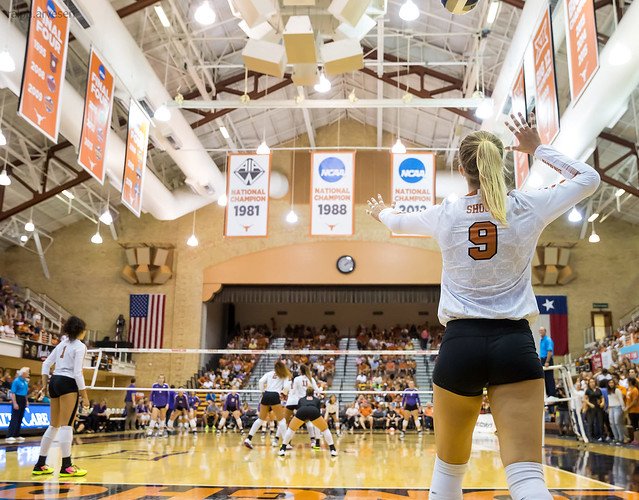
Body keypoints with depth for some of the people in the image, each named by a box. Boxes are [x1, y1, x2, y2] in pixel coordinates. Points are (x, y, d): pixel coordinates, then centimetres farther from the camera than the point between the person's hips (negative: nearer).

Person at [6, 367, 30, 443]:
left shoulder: (25, 381, 11)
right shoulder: (16, 381, -13)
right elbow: (12, 393, -16)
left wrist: (26, 401, 16)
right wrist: (14, 403, -21)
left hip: (23, 400, 8)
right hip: (17, 399, -8)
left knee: (20, 419, 9)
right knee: (14, 419, -10)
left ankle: (17, 435, 15)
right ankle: (9, 436, -9)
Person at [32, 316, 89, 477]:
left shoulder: (62, 344, 16)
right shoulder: (80, 346, -7)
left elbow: (46, 364, 15)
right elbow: (77, 373, -14)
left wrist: (45, 385, 18)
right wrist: (84, 395, -11)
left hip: (54, 381, 8)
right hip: (68, 383, -8)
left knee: (54, 425, 14)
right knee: (67, 425, -7)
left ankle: (40, 465, 16)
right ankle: (66, 466, -8)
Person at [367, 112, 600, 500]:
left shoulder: (446, 215, 3)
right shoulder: (528, 207, 0)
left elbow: (398, 222, 26)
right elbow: (589, 178, 18)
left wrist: (381, 211, 48)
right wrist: (538, 148, 20)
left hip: (460, 344, 1)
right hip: (514, 344, -1)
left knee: (449, 469, 18)